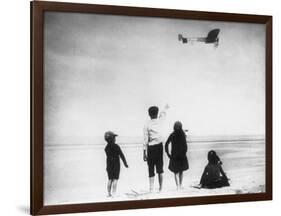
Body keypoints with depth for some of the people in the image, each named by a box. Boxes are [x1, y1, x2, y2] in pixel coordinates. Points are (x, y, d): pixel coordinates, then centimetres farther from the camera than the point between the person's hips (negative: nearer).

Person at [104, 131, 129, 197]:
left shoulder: (106, 147, 3)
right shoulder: (116, 146, -12)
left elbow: (108, 156, 10)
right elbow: (121, 155, -10)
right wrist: (125, 163, -2)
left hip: (109, 165, 5)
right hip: (116, 164, -5)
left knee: (110, 179, 11)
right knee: (115, 179, -2)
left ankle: (109, 194, 13)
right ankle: (113, 193, -7)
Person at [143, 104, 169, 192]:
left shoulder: (147, 126, -9)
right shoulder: (160, 121, -1)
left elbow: (145, 140, -9)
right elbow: (163, 114, 23)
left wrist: (144, 153, -3)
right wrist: (165, 108, 45)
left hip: (151, 148, -3)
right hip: (159, 146, 3)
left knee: (151, 168, 2)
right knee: (160, 168, 10)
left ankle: (151, 189, -1)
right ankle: (160, 188, 14)